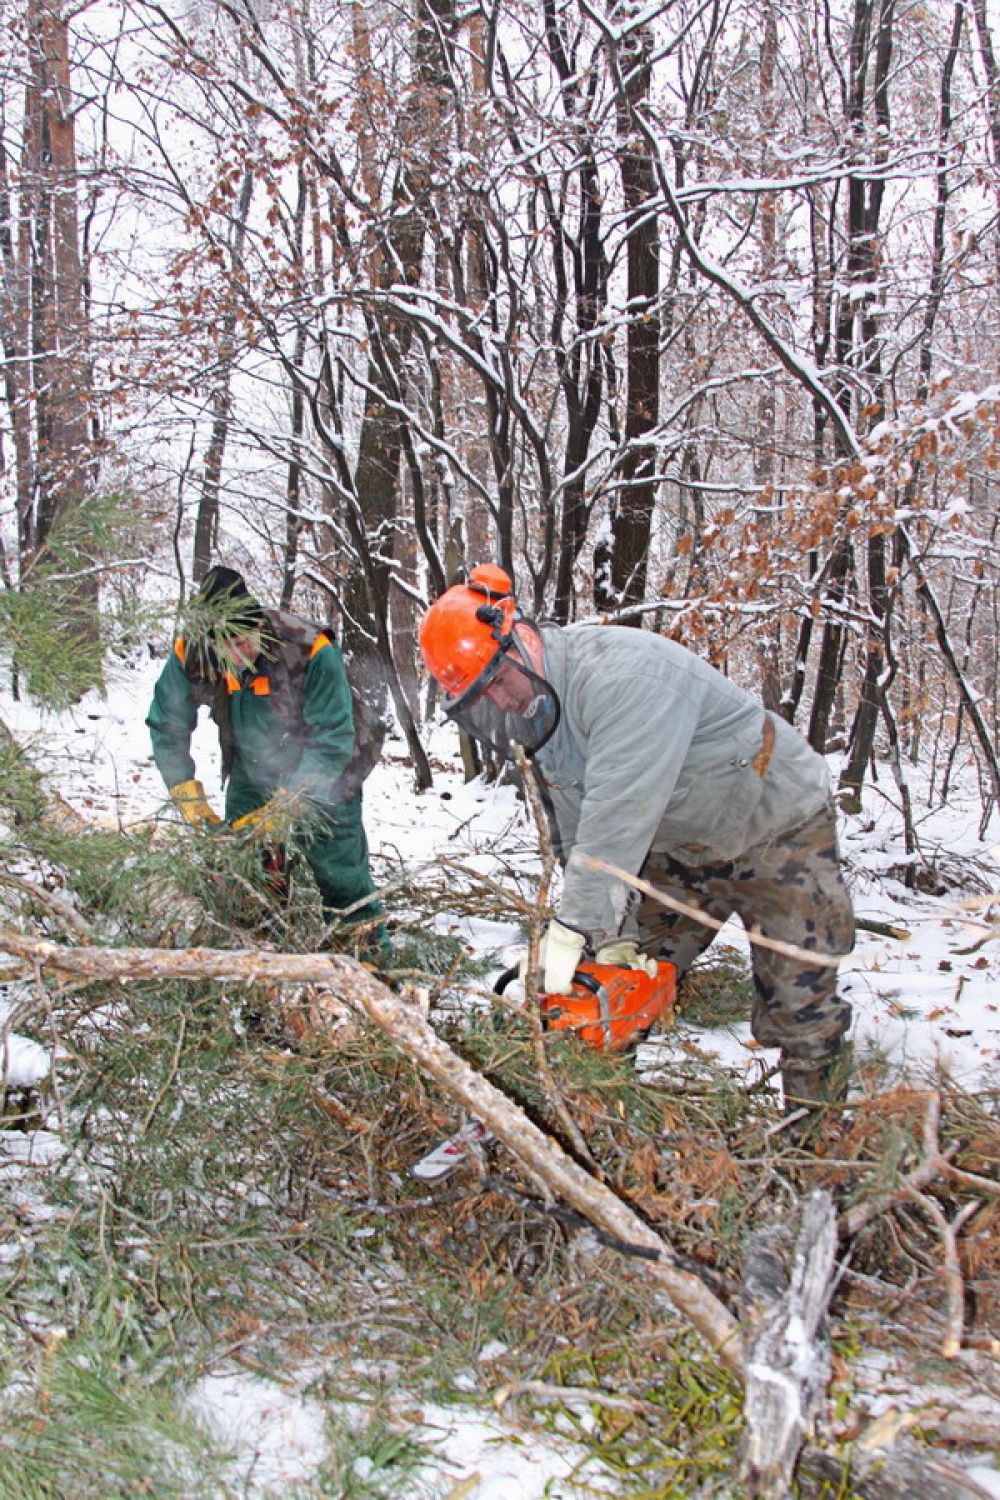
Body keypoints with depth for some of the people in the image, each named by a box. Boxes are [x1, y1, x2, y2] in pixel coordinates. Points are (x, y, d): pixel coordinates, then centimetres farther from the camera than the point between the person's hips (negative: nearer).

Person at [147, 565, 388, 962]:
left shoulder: (309, 651, -32)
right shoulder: (190, 655, -21)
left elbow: (332, 740, -29)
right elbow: (166, 726, -6)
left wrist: (286, 806, -32)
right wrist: (188, 796, -14)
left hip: (321, 781, -4)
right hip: (250, 777, 4)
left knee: (344, 883, -2)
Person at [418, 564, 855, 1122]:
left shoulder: (620, 672, -34)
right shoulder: (544, 719, -4)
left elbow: (619, 816, -39)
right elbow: (580, 842, -3)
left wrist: (574, 927, -36)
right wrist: (614, 940, -12)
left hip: (780, 829, -8)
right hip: (682, 847, 8)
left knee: (799, 1015, -3)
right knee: (634, 971, 7)